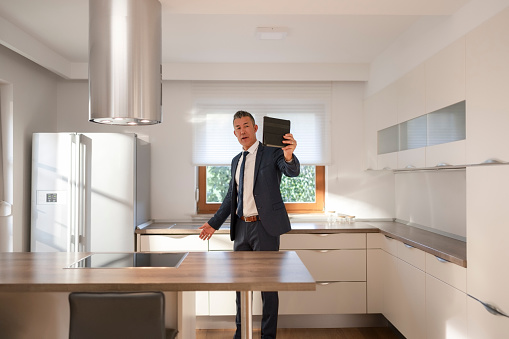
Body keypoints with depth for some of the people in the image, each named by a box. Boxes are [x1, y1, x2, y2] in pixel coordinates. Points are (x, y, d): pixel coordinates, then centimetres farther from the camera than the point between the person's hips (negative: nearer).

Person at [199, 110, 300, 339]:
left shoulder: (272, 153, -5)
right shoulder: (236, 161, 13)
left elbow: (293, 171, -24)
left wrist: (289, 156, -47)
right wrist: (214, 223, 16)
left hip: (265, 226, -6)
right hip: (241, 227, 7)